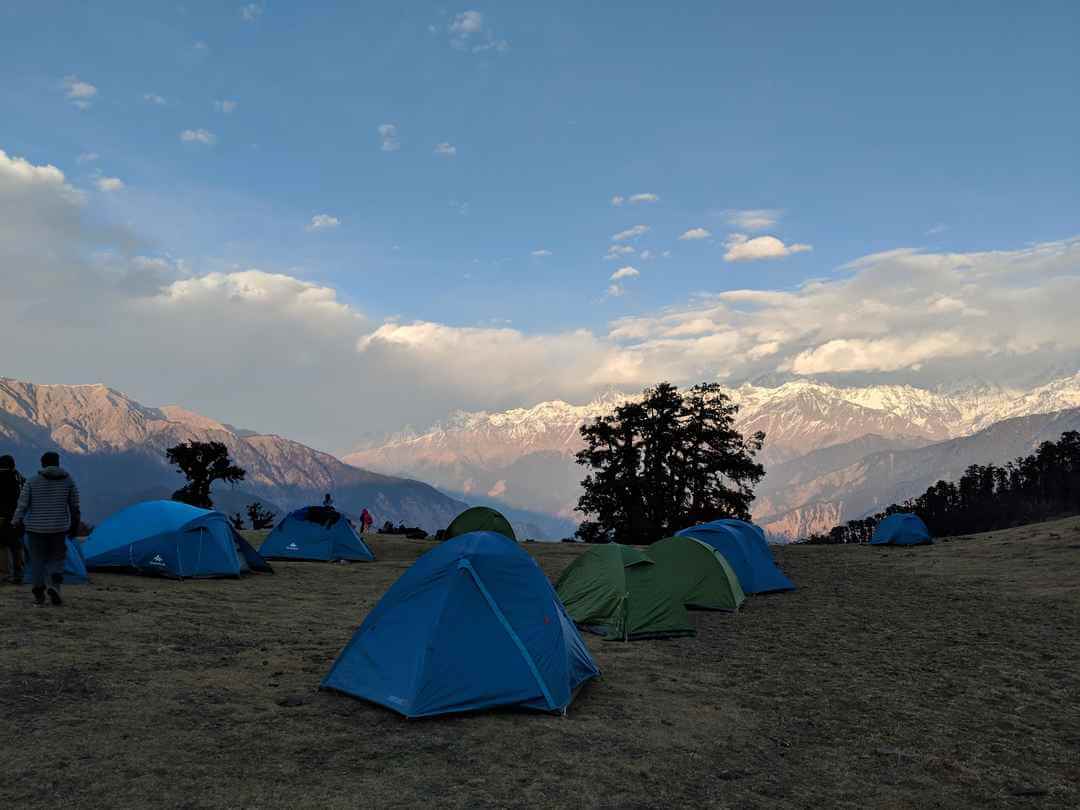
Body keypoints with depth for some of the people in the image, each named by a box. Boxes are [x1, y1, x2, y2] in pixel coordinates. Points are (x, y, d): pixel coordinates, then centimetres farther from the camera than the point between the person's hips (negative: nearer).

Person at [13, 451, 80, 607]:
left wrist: (18, 521, 15)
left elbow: (22, 504, -1)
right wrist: (74, 526, 13)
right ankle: (54, 585, -14)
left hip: (35, 528, 0)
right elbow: (75, 507, 4)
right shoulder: (68, 481, 1)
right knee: (57, 558, 11)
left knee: (37, 560, 9)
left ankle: (39, 595, 9)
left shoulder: (32, 482, -2)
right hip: (58, 528, 0)